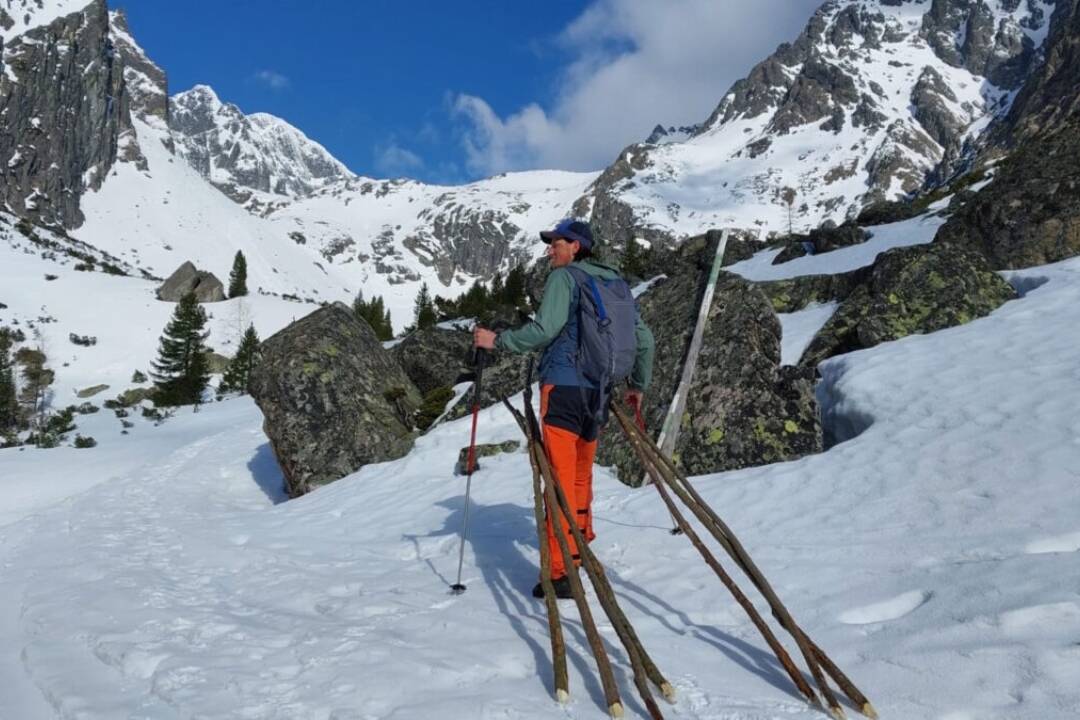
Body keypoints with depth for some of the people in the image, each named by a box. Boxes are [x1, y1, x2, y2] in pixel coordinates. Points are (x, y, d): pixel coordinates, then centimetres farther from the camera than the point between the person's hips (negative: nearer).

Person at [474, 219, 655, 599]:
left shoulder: (564, 277, -4)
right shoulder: (615, 283, 18)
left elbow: (544, 329, -17)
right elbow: (643, 337, 20)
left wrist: (498, 340, -7)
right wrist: (638, 384, 30)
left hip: (563, 385, -7)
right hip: (598, 391, 7)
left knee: (561, 477, -8)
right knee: (582, 473, 21)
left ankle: (562, 570, -9)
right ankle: (581, 545, 36)